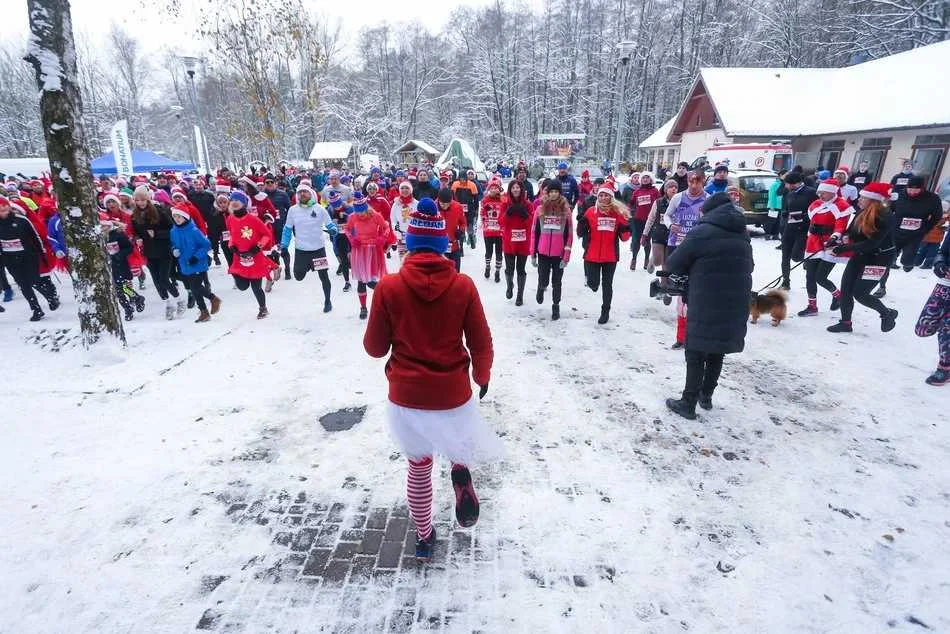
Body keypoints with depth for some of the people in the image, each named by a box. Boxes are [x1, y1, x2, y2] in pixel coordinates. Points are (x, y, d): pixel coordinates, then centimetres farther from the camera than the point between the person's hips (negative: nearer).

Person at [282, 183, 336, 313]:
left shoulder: (319, 209, -6)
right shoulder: (293, 210, 0)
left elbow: (330, 224, 0)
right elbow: (288, 229, 9)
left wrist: (333, 230, -23)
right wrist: (284, 245, 4)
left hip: (318, 249, -2)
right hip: (300, 250, 2)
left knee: (324, 276, 6)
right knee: (299, 277, 4)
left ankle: (327, 301, 24)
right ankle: (305, 267, 40)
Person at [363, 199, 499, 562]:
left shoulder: (389, 287, -12)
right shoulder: (463, 285, -11)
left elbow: (375, 348, -4)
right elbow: (481, 344, -5)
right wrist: (482, 375, 15)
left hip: (407, 396, 0)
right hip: (453, 393, 0)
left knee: (418, 469, 22)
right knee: (457, 438, 33)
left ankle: (423, 538, 37)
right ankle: (461, 469, 3)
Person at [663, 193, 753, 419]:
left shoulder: (702, 232, -8)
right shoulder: (742, 235, 13)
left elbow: (673, 264, -5)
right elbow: (748, 266, 22)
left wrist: (694, 269, 14)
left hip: (707, 306, -6)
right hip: (736, 306, 6)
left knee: (696, 353, 3)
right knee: (717, 353, 18)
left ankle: (688, 403, 8)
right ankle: (706, 396, 30)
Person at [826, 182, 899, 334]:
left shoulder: (885, 218, -23)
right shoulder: (862, 212, -2)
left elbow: (871, 244, -27)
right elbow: (852, 232, 8)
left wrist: (845, 248, -30)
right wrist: (842, 238, -12)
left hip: (877, 259, -7)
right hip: (859, 256, 7)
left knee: (859, 293, -5)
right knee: (845, 289, 4)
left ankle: (888, 313, 22)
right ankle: (845, 323, 16)